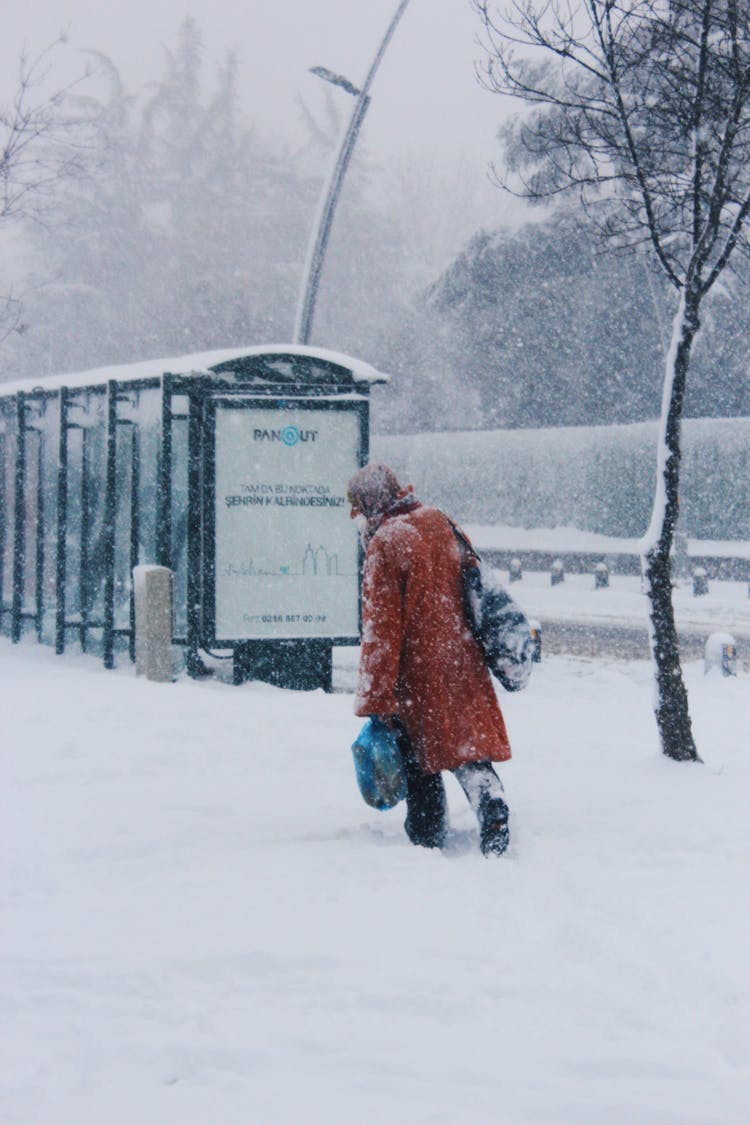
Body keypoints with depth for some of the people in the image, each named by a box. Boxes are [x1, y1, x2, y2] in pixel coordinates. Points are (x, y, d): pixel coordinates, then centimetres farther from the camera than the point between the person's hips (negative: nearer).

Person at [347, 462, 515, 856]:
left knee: (418, 752, 8)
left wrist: (377, 700, -14)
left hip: (418, 670, -6)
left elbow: (380, 630, -16)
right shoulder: (440, 525, 7)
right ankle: (489, 800, -19)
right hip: (462, 660, 6)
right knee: (468, 739, 6)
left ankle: (427, 837, 14)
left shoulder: (384, 546, -15)